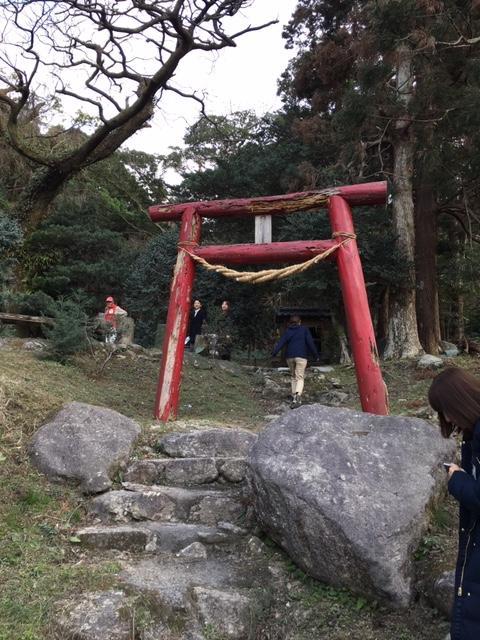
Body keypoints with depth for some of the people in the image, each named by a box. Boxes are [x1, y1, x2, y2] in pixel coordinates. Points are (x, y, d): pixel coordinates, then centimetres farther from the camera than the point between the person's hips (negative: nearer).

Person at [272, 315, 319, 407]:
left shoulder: (288, 331, 12)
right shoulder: (304, 329, 6)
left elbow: (281, 342, -1)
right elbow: (310, 342, -2)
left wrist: (274, 352, -9)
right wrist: (316, 354, 2)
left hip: (290, 357, 3)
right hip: (301, 356, -3)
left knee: (293, 377, 17)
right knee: (300, 377, -7)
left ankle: (294, 397, 16)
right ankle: (298, 394, -33)